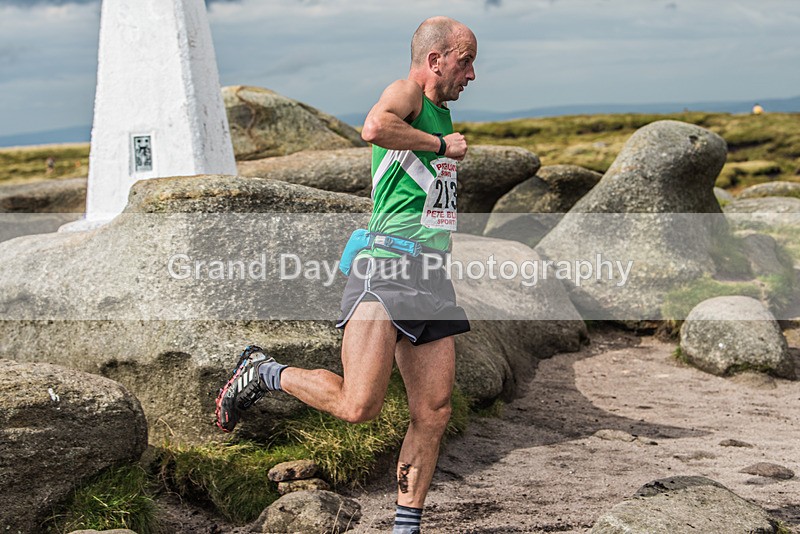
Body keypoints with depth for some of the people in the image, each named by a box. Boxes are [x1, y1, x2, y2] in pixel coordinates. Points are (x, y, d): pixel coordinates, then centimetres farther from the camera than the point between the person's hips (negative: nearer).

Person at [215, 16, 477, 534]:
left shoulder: (442, 116, 24)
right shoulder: (405, 93, -3)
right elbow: (375, 128, -28)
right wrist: (442, 145, -15)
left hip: (431, 278, 9)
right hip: (387, 267, -9)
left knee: (433, 413, 3)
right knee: (358, 407, -15)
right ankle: (262, 372, 8)